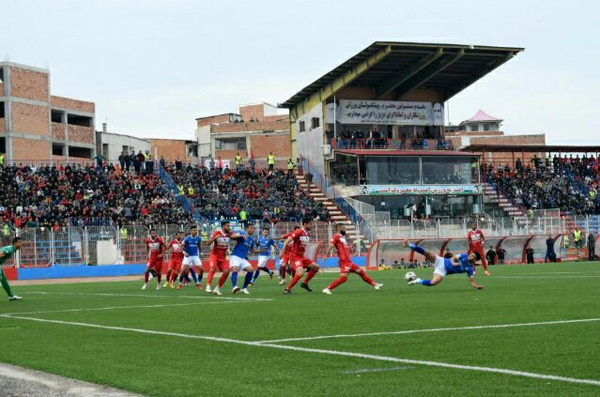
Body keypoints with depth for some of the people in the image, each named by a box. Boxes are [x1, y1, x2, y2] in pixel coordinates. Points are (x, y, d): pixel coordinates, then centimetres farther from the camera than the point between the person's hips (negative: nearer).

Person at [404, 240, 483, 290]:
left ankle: (418, 281, -4)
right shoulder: (464, 256, -2)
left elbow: (471, 281, -3)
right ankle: (409, 245, -12)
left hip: (443, 271, 0)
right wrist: (453, 262, -28)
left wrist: (477, 286, -21)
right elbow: (453, 258, -6)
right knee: (427, 253, -21)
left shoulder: (470, 268, -4)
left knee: (433, 283, -29)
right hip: (442, 262, 0)